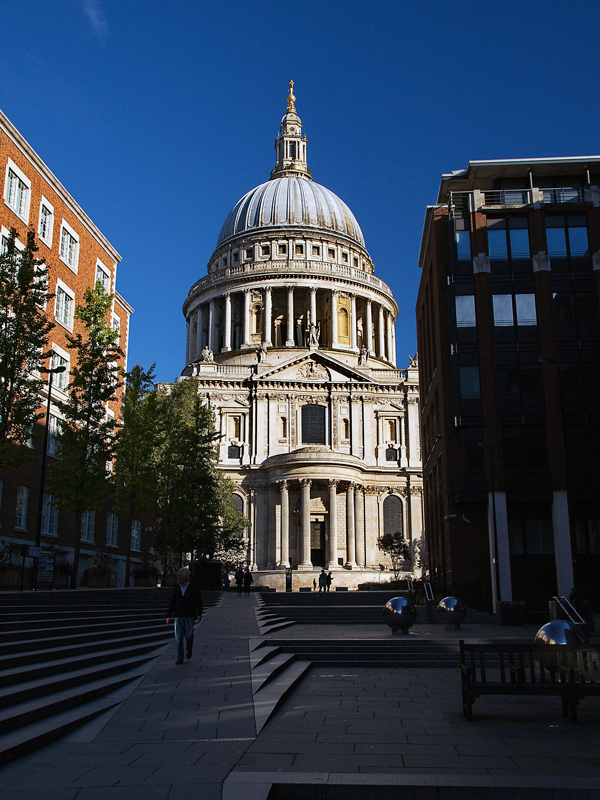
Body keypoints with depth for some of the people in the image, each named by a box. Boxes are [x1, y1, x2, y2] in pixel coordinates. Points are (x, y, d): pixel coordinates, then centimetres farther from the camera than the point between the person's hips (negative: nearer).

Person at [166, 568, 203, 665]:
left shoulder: (194, 588, -3)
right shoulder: (176, 589, 8)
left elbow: (199, 602, 0)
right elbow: (172, 603, 10)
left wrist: (198, 614, -6)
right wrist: (169, 615, 6)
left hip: (189, 617, -3)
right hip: (178, 617, 3)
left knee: (189, 635, 2)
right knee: (178, 637, 0)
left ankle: (189, 649, 34)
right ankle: (180, 658, 7)